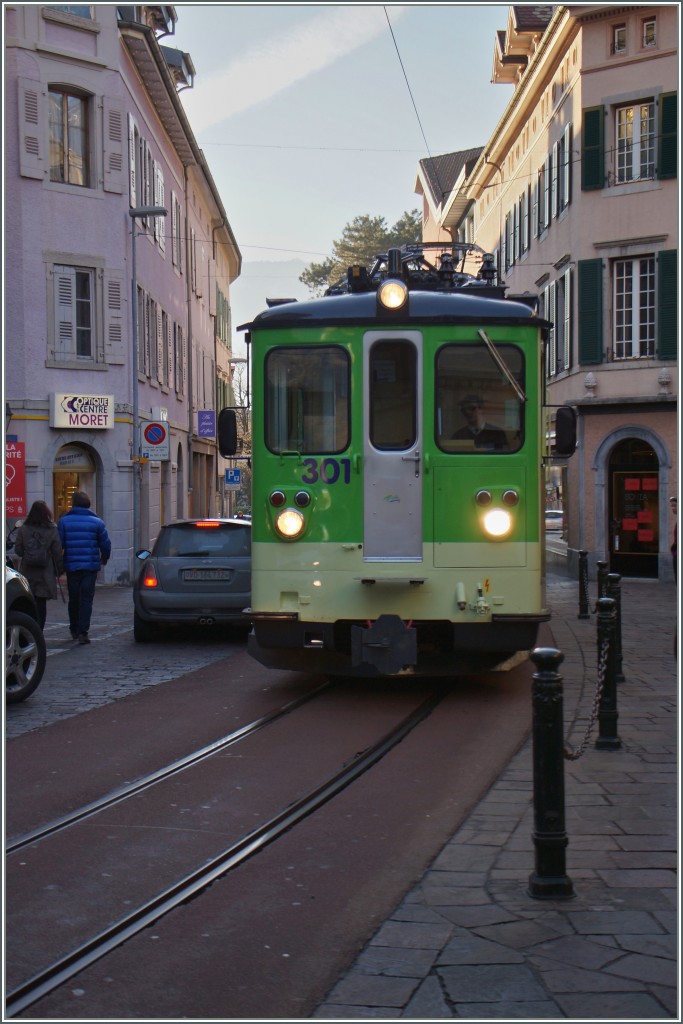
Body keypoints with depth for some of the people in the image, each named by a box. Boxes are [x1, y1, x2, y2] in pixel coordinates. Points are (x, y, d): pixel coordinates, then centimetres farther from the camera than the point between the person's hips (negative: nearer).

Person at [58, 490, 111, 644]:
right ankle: (82, 632, -9)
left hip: (71, 566, 1)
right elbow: (106, 544, 0)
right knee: (86, 599, 0)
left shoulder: (64, 521, -2)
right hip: (90, 566, -1)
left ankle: (74, 630, 24)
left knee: (73, 599, 14)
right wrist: (104, 559, 20)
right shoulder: (96, 522, -1)